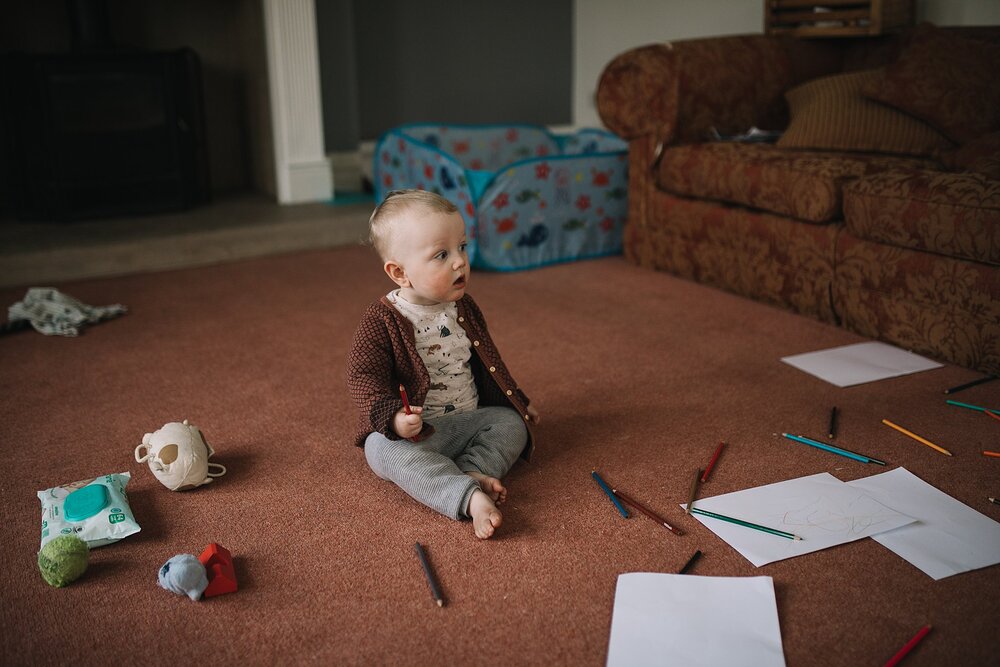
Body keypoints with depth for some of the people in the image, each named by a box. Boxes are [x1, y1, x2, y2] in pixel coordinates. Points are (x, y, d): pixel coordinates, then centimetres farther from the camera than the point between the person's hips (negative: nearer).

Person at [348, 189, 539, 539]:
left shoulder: (464, 308, 7)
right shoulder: (381, 321, -12)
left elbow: (485, 361, 21)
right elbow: (363, 376, -18)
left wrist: (514, 400, 24)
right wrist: (392, 416, -34)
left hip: (468, 419, 6)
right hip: (410, 430, -6)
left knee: (512, 423, -10)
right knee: (388, 452, -34)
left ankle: (473, 471, -30)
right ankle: (470, 498, -48)